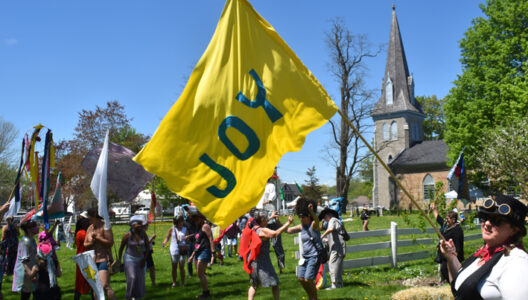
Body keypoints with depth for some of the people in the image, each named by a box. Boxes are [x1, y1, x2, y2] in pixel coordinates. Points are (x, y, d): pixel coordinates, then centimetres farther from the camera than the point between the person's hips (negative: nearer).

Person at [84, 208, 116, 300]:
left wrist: (98, 237, -16)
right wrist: (91, 243, -4)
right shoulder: (90, 228, 13)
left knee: (105, 286, -17)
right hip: (92, 260, 8)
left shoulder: (105, 226, -9)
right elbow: (85, 244, 17)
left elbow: (110, 243, -17)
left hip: (104, 259, -8)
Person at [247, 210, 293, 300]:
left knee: (254, 285, 19)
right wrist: (288, 223, -32)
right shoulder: (263, 231, -19)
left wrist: (271, 217, 38)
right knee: (274, 284, 5)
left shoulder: (253, 228, 6)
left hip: (253, 260, 8)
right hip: (262, 261, -8)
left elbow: (260, 224, 29)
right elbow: (276, 233, -34)